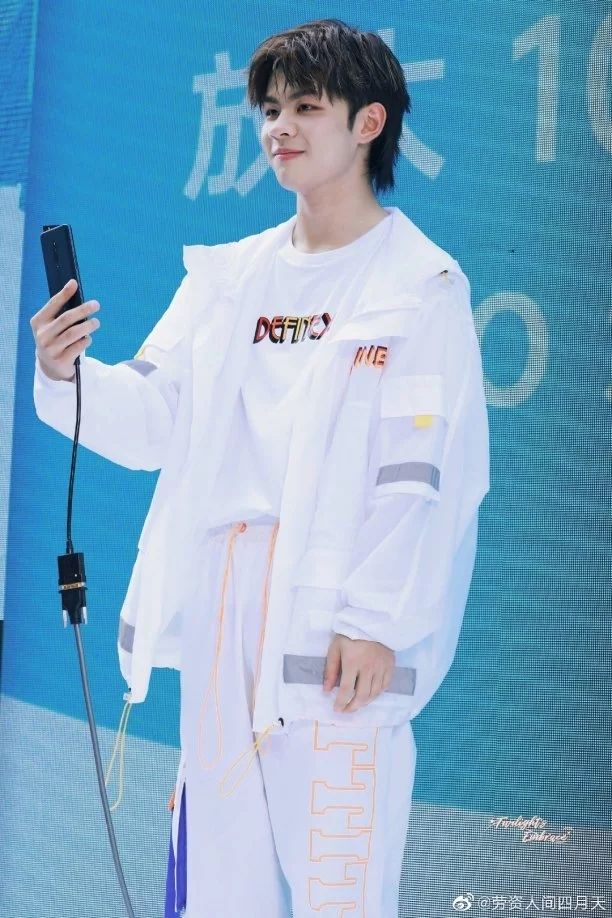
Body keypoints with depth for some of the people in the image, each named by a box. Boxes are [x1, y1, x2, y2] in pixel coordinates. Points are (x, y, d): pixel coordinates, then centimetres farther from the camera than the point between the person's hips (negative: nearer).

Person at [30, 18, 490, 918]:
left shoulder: (421, 285, -3)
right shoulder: (231, 275, 14)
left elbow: (422, 476, -10)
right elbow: (156, 419, 8)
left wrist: (375, 621, -16)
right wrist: (70, 375, -11)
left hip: (331, 610, -6)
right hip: (221, 598, 6)